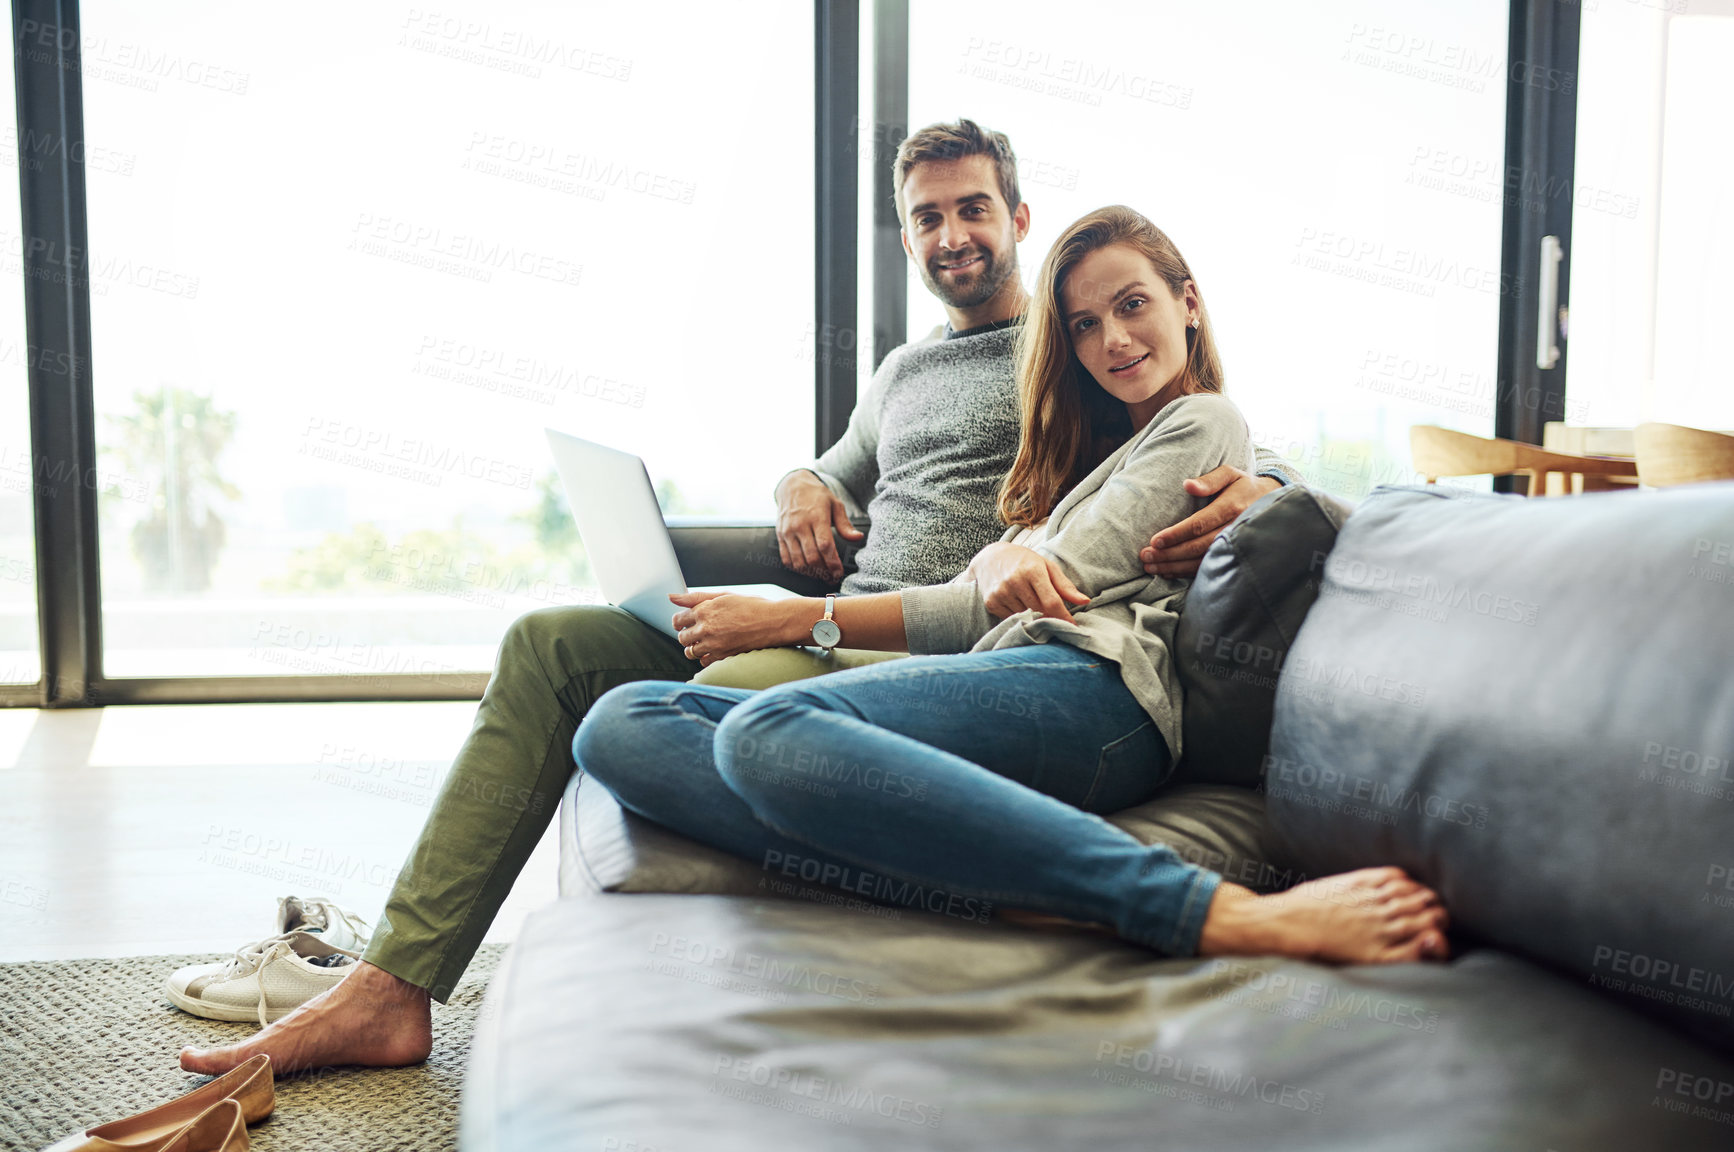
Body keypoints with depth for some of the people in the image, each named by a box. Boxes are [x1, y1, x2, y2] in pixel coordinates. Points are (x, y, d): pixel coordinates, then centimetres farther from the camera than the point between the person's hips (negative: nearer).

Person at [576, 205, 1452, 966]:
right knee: (621, 724, -12)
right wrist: (1014, 545, -4)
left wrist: (791, 618, 2)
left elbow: (1017, 606, 2)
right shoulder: (1097, 449, 38)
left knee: (770, 727, -38)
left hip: (1095, 694, -8)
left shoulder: (1202, 423, 12)